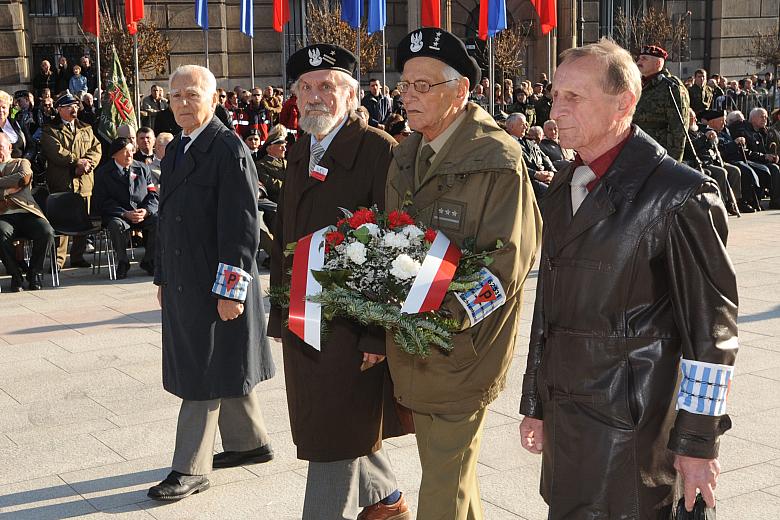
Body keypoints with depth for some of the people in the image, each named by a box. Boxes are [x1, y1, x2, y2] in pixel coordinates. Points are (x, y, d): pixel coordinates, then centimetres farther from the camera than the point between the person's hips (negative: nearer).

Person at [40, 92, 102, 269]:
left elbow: (96, 148, 7)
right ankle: (58, 259, -2)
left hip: (84, 181, 5)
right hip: (61, 182, -5)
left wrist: (87, 163, -11)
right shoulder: (50, 131, 3)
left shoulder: (86, 129, 19)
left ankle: (78, 256, 15)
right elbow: (56, 153, -11)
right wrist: (77, 161, -13)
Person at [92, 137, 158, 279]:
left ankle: (148, 261, -7)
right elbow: (103, 202, -6)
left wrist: (146, 211, -13)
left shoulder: (142, 168, 12)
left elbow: (153, 194, 8)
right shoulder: (103, 173, 2)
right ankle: (122, 263, -14)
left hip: (144, 214, 3)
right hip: (117, 215, -3)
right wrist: (126, 214, -19)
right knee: (116, 225, -36)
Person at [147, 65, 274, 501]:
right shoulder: (177, 150, 13)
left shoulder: (228, 149, -14)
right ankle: (250, 442, 32)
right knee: (223, 369, 17)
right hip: (184, 280, 8)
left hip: (217, 281, -8)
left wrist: (230, 288, -20)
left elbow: (242, 225, -18)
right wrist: (164, 276, 18)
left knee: (206, 374, -2)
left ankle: (191, 469, 6)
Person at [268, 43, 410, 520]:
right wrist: (281, 313, 13)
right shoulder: (300, 152, 11)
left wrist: (378, 334, -19)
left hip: (351, 326, -7)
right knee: (349, 430, 19)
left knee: (336, 438, 0)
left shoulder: (379, 150, -13)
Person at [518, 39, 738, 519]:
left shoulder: (681, 195, -12)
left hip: (628, 426, -7)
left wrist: (699, 441, -10)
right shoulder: (564, 189, 11)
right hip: (563, 411, 7)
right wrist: (535, 404, 18)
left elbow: (711, 327, -11)